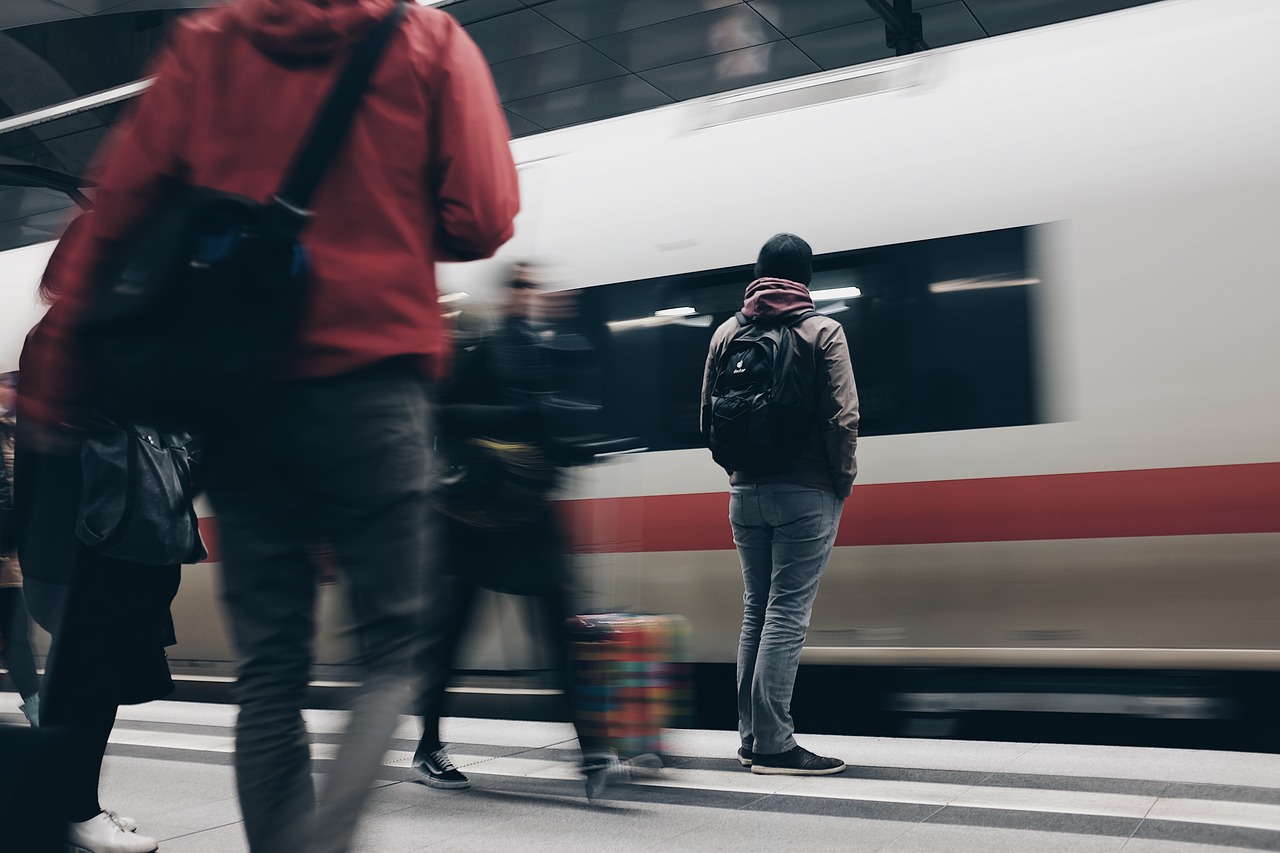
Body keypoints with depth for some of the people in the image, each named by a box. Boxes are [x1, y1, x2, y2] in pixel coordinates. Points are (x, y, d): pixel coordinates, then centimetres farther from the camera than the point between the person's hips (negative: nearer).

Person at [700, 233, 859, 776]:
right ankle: (773, 745, -2)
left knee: (756, 609, 13)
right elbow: (842, 418, -12)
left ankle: (751, 738, 18)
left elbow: (708, 418, 9)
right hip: (807, 494, -5)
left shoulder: (727, 332, 7)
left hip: (746, 494, 5)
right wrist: (844, 480, 0)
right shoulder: (822, 331, -5)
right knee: (788, 612, -3)